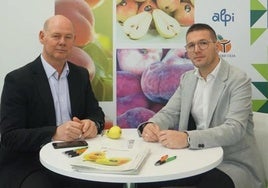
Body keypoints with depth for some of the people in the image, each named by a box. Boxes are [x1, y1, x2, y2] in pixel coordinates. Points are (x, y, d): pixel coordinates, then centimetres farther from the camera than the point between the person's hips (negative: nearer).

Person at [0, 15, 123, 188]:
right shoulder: (17, 79, -8)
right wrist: (54, 134, -27)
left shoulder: (81, 74, 8)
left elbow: (96, 113, 10)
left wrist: (93, 124, -14)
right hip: (28, 164, -5)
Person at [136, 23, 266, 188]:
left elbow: (234, 129, -24)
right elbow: (169, 112, 5)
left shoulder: (239, 80, -13)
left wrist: (187, 138, -38)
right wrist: (150, 125, -19)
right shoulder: (187, 78, 8)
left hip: (233, 162, -5)